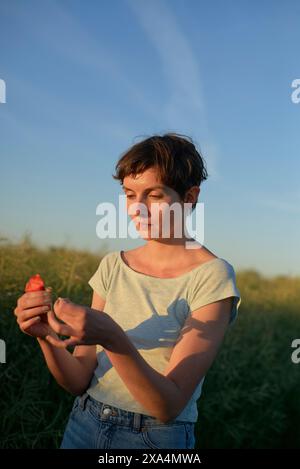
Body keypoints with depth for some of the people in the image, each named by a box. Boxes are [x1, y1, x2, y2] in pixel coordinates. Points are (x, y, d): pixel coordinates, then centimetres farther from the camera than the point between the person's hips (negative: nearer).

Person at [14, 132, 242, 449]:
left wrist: (113, 339, -37)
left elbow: (170, 406, -22)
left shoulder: (212, 276, -17)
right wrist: (46, 336, -22)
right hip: (84, 425, 4)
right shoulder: (112, 266, -3)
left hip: (156, 436, -4)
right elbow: (79, 382, -4)